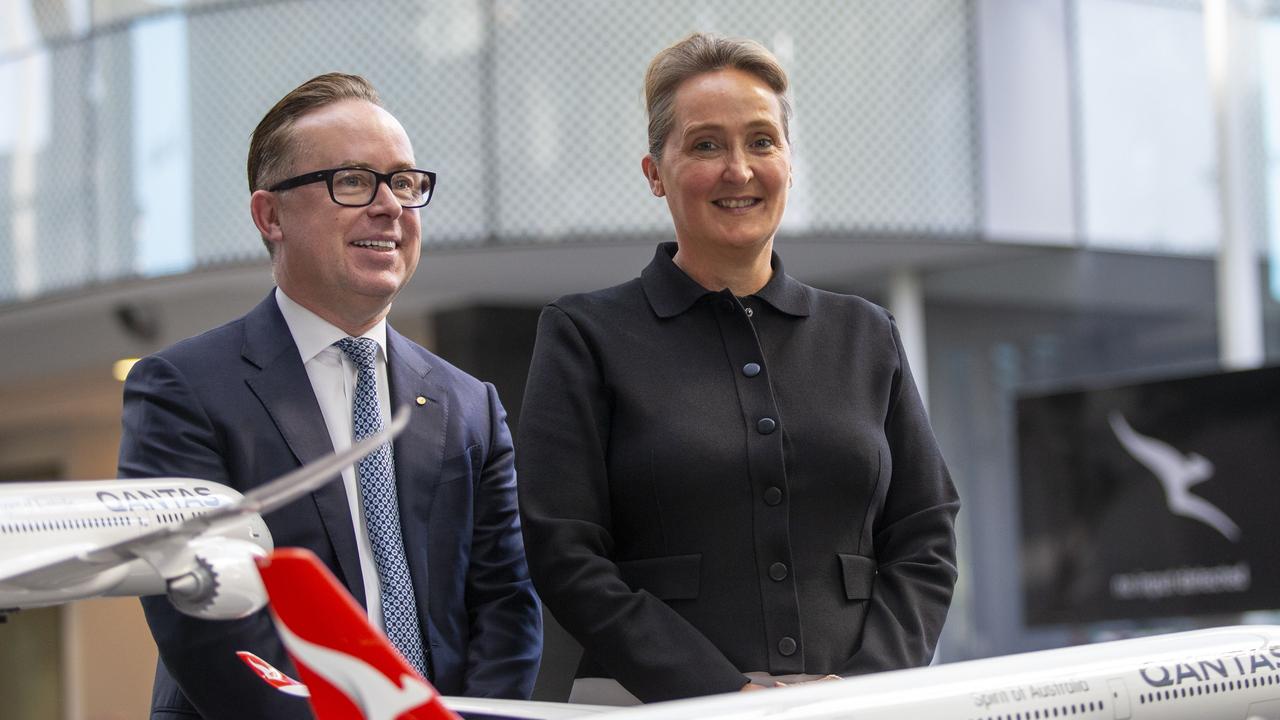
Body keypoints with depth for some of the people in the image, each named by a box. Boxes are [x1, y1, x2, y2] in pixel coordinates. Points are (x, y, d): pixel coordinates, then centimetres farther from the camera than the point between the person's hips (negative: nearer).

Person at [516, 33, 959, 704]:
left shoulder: (866, 335, 14)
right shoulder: (585, 334, 4)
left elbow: (924, 543, 12)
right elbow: (566, 558, -4)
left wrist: (862, 684, -5)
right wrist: (731, 695, -12)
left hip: (853, 703, 2)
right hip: (659, 706, -2)